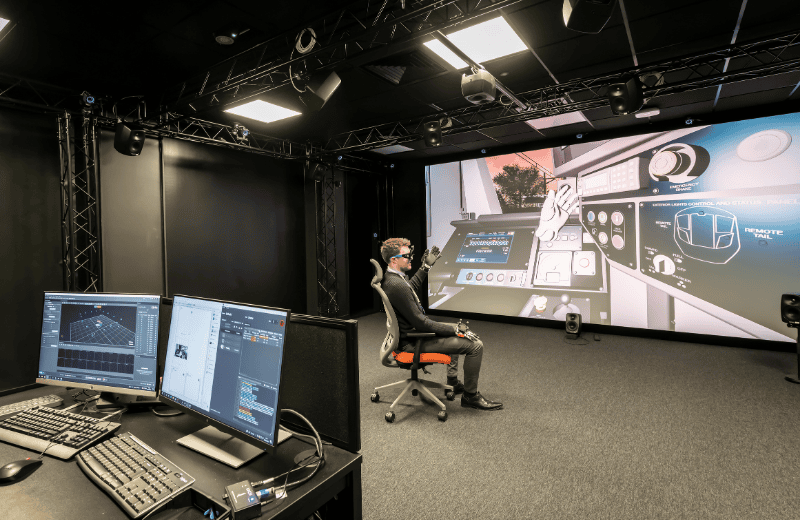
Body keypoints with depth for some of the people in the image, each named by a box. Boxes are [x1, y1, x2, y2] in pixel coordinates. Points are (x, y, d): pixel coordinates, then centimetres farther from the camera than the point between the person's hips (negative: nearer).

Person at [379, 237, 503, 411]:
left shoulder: (391, 277, 2)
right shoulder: (397, 285, -29)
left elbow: (412, 287, 27)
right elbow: (421, 323, -27)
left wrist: (426, 266, 25)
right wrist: (456, 329, -20)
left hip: (411, 330, 11)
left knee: (455, 328, 32)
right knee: (476, 345, -12)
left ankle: (453, 382, 38)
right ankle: (470, 396, 8)